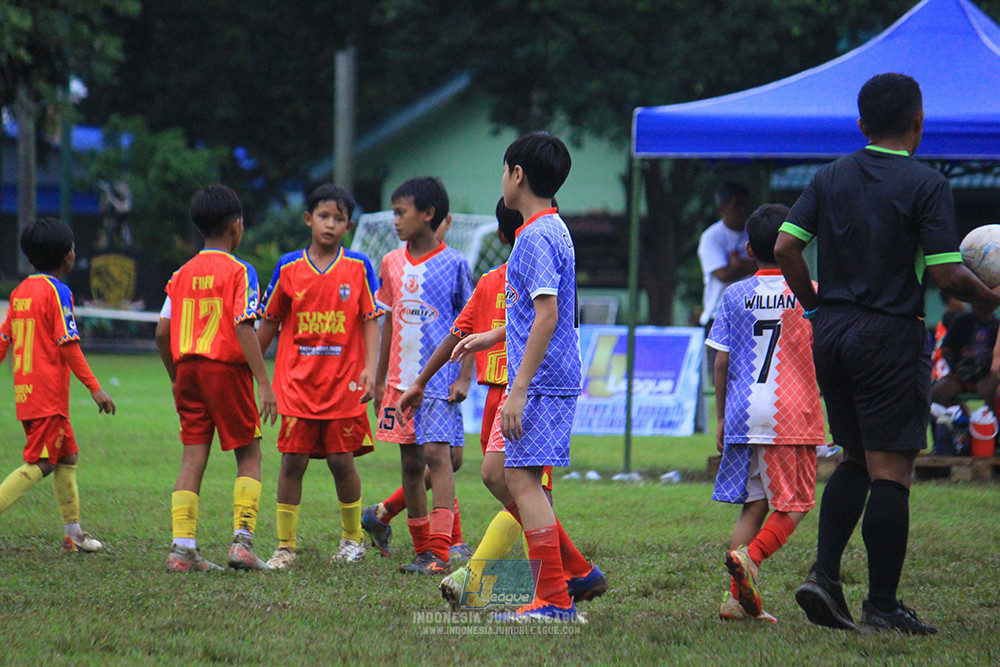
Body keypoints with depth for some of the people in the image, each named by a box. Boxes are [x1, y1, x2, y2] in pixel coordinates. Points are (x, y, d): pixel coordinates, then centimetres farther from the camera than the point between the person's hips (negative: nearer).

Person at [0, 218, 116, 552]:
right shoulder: (57, 292, -12)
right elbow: (68, 346, -16)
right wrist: (94, 387, -14)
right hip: (48, 394, -9)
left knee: (68, 456, 15)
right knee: (40, 464, -10)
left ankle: (74, 533, 17)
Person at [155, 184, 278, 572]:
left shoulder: (182, 275, 9)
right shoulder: (238, 271, -7)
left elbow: (162, 332, 8)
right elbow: (243, 327, -16)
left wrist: (175, 378, 21)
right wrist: (263, 381, -17)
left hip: (189, 369, 5)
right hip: (227, 367, -5)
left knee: (193, 458, 5)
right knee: (249, 454, 8)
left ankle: (182, 548, -3)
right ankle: (242, 540, -4)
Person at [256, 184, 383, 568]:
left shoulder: (358, 268, 1)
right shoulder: (289, 268, 4)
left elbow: (370, 321, 1)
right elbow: (269, 322, 13)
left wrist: (370, 368, -11)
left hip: (344, 383, -1)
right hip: (297, 381, 1)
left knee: (342, 459, 1)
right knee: (292, 460, -2)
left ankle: (353, 537, 21)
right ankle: (285, 546, 5)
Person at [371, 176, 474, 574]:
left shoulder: (453, 264, -4)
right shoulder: (392, 264, 10)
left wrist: (464, 377, -9)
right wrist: (380, 379, 17)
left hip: (440, 379, -6)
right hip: (402, 379, 6)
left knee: (436, 452, -16)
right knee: (410, 462, 8)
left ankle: (441, 553, -20)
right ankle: (422, 550, 17)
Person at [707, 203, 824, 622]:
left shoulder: (735, 296, 5)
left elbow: (721, 361, 5)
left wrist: (721, 418, 12)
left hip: (743, 414, 3)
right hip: (793, 415, -3)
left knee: (753, 503, 10)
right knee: (794, 504, 3)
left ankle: (737, 596, 3)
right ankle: (750, 556, -22)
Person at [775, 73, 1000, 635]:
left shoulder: (830, 177, 7)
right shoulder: (927, 185, -9)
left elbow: (787, 247, 2)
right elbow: (947, 275, -14)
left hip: (831, 332, 6)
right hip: (892, 335, -6)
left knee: (857, 460, 18)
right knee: (891, 471, -2)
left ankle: (825, 574, 4)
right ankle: (882, 606, -1)